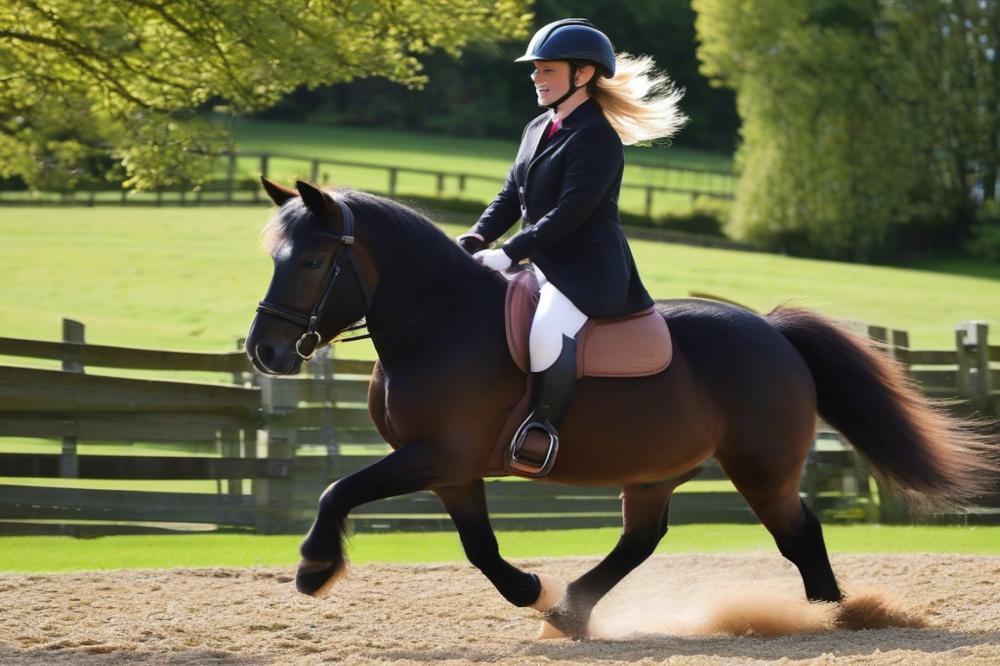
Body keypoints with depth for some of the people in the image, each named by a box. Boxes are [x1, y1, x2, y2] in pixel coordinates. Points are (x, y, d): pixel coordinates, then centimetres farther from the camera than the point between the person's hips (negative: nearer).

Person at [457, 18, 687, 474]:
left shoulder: (597, 137, -14)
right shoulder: (537, 130, 15)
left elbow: (571, 211, -22)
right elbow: (510, 197, 16)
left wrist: (510, 252, -25)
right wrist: (476, 240, -2)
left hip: (587, 269, -10)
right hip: (543, 266, 10)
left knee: (548, 333, -38)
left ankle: (544, 428, -24)